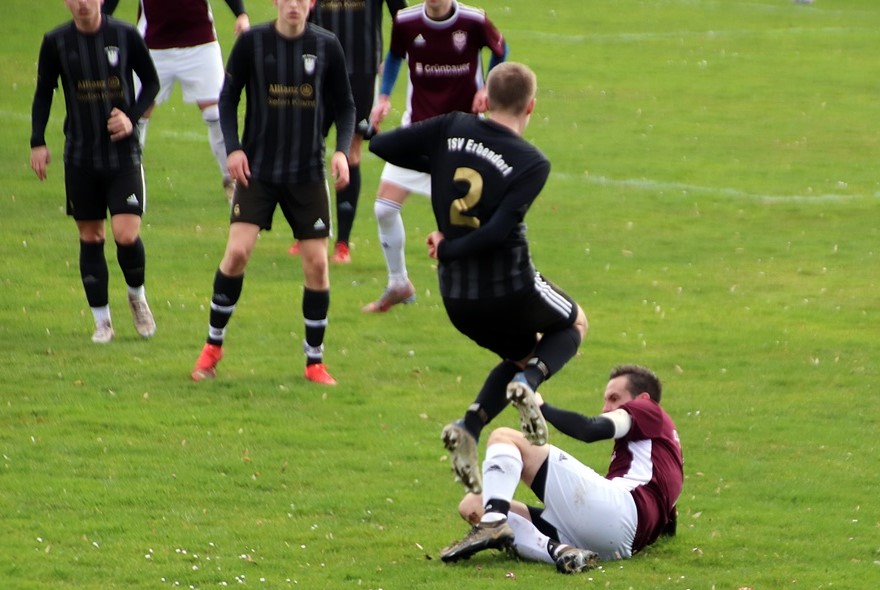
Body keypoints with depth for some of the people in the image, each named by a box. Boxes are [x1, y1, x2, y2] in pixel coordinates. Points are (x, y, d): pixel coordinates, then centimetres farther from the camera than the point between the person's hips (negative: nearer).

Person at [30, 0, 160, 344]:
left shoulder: (125, 36, -6)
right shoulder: (56, 42, -2)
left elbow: (151, 82, 6)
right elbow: (43, 93, 8)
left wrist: (133, 117, -9)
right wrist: (38, 142, 0)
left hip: (123, 153, -2)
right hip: (80, 157, 2)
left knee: (126, 235, -12)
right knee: (90, 238, 5)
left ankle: (137, 296, 18)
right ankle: (102, 322, 15)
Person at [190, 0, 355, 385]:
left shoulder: (326, 46, -1)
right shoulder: (252, 42, -5)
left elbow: (344, 106, 7)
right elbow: (228, 98, 3)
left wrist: (342, 150, -9)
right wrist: (233, 147, -10)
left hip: (308, 173, 1)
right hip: (257, 169, -1)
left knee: (316, 263, 0)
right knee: (237, 252, -12)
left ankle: (315, 361, 13)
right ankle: (213, 346, 6)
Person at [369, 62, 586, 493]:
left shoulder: (451, 129, -3)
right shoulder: (532, 164, -13)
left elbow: (379, 145, 0)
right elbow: (499, 230, -23)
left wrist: (438, 164, 11)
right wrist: (448, 249, -9)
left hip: (456, 298, 4)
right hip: (511, 289, -4)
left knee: (522, 353, 30)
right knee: (574, 324, 28)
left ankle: (469, 428, 3)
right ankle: (528, 381, -4)